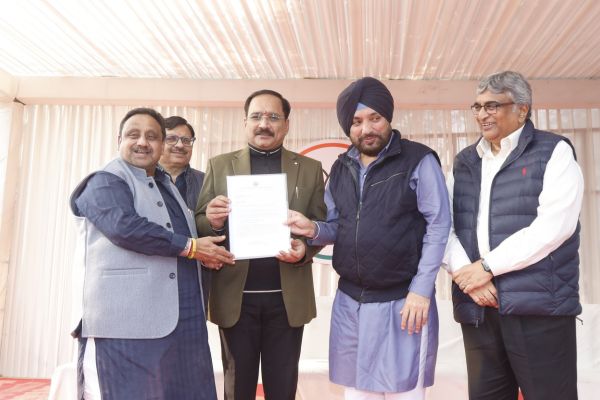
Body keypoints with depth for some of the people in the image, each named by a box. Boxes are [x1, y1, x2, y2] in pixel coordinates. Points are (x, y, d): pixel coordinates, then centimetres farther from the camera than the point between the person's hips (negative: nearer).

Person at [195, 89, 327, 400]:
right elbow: (200, 224, 3)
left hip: (287, 296, 1)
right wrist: (213, 221, -20)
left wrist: (305, 249, -17)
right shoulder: (219, 165, 5)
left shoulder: (310, 169, 6)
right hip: (236, 296, 0)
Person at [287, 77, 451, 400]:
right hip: (350, 302, 5)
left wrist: (421, 290, -13)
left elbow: (438, 225, -9)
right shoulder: (341, 168, 10)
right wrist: (313, 229, -9)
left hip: (403, 300, -5)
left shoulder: (419, 160, -7)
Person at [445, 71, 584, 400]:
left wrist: (487, 266, -13)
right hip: (478, 308, 5)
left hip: (539, 306, -4)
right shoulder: (463, 163, 15)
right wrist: (467, 275, -11)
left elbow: (554, 225, -13)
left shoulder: (553, 152, 1)